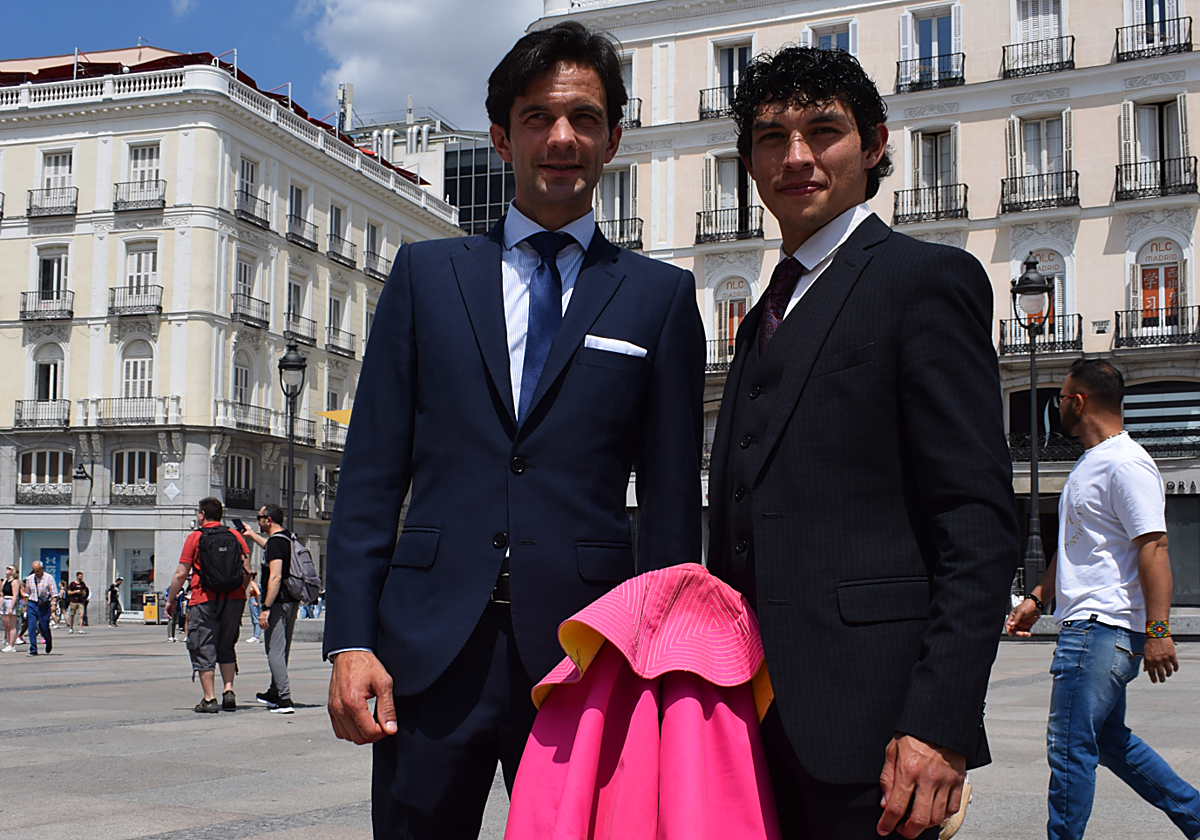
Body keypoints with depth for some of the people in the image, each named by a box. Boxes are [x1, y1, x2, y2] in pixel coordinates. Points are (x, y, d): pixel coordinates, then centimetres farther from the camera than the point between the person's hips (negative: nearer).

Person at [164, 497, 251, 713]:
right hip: (234, 599, 4)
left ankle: (209, 699, 1)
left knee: (204, 650, 3)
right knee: (226, 648, 18)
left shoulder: (195, 538, -3)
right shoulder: (235, 536, 7)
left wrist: (170, 600, 7)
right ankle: (229, 690, 6)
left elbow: (181, 574, -4)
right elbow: (247, 571, 5)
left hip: (205, 600, -4)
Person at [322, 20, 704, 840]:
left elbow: (672, 501, 5)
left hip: (587, 650, 0)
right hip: (430, 648, 1)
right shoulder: (426, 274, 10)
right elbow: (372, 471, 5)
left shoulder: (661, 296, 7)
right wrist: (350, 640, -3)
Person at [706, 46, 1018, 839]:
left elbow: (980, 526, -11)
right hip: (758, 715, 7)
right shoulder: (770, 315, 20)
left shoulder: (927, 278, -3)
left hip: (866, 714, -7)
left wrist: (939, 723, -18)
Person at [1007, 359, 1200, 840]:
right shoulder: (1088, 464, 18)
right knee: (1108, 740, 17)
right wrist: (1037, 598, 22)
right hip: (1088, 624, 11)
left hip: (1102, 628, -11)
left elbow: (1153, 548, -20)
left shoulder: (1125, 463, -14)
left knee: (1069, 747, -7)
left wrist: (1157, 630, -24)